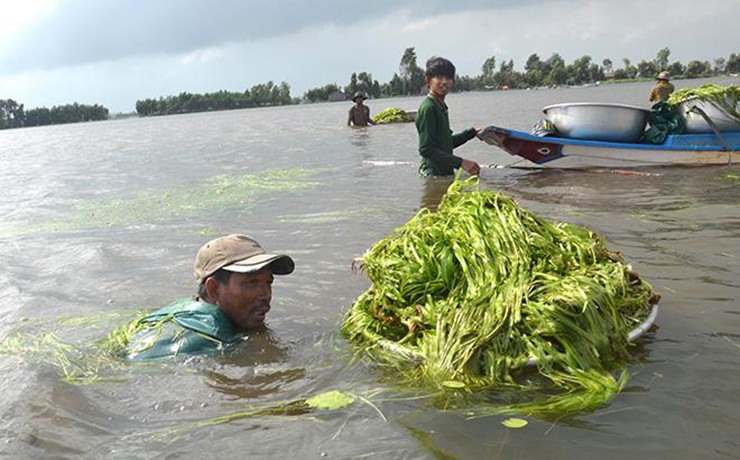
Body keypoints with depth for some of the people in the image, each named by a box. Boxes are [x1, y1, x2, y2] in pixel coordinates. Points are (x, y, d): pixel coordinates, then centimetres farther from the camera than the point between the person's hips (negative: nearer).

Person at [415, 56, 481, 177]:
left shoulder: (441, 106, 16)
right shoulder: (428, 108, -14)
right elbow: (426, 149, -21)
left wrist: (472, 132, 26)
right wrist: (461, 162, -24)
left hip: (446, 172, 9)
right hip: (434, 174, -9)